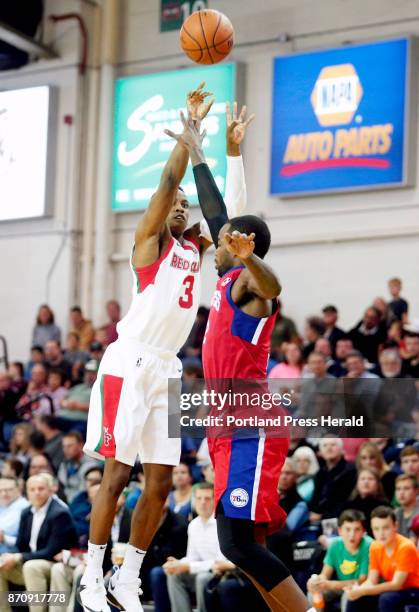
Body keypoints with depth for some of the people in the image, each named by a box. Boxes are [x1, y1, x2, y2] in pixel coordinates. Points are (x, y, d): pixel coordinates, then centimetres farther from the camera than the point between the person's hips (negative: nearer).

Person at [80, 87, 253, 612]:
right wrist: (191, 126, -13)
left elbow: (232, 209, 16)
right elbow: (168, 180, -12)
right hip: (129, 364, -7)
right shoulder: (150, 240, 0)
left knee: (160, 482, 3)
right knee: (117, 473, -8)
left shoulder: (194, 244, 19)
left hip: (167, 369, 7)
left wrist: (233, 148, 11)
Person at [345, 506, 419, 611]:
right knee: (356, 597, -10)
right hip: (392, 590, 7)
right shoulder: (375, 547, -3)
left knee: (387, 599, -34)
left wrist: (363, 591, -33)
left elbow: (396, 584, -27)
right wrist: (358, 589, -27)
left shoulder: (406, 547, -23)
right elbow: (372, 581, -4)